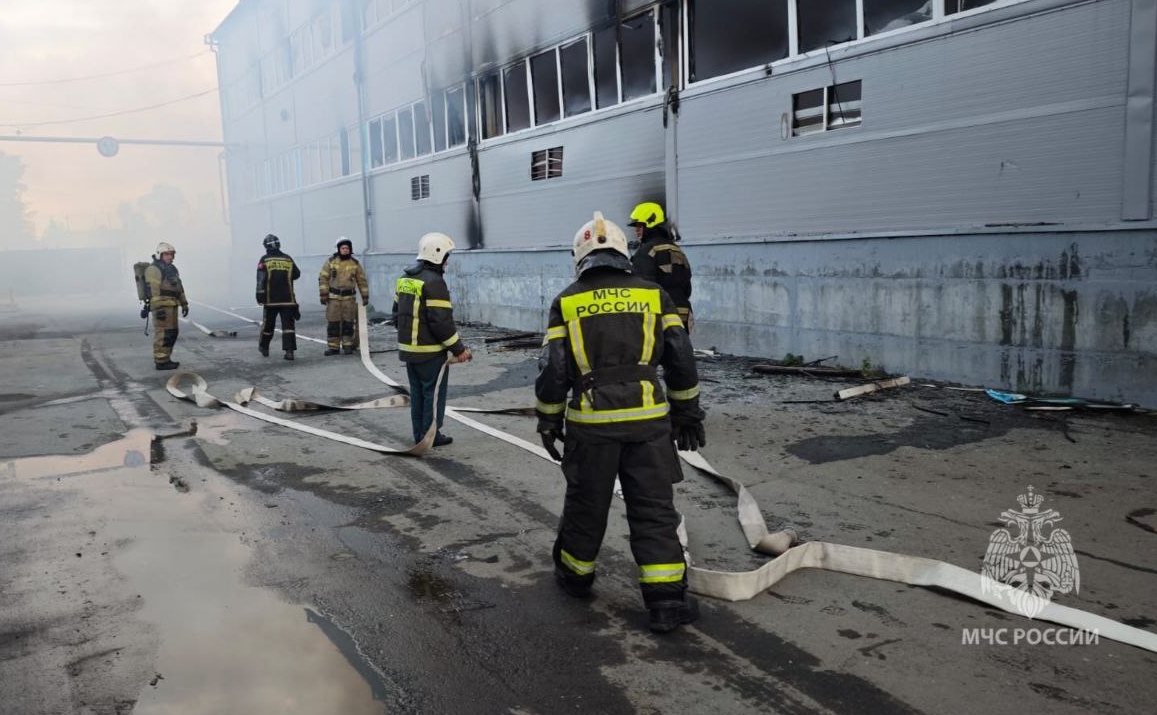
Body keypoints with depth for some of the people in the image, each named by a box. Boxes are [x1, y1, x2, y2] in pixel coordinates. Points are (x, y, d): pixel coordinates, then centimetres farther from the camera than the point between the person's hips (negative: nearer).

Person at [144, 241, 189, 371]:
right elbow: (153, 291, -17)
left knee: (172, 333, 13)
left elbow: (179, 287, 25)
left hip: (172, 306, 10)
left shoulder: (171, 269, 19)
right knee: (163, 334, -9)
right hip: (162, 306, -10)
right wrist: (158, 308, -22)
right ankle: (161, 362, -6)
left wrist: (184, 303, 21)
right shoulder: (154, 270, -10)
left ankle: (165, 359, 21)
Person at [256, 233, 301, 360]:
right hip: (287, 299, 1)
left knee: (268, 324, 15)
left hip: (271, 300, -1)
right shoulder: (288, 259, 2)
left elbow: (261, 279, -13)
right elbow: (296, 274, 13)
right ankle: (289, 351, -11)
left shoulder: (264, 260, -5)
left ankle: (264, 347, 33)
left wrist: (260, 296, -12)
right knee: (288, 325, -1)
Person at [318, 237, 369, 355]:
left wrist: (365, 296, 8)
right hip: (333, 297, -1)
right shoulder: (330, 262, 2)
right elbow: (323, 278, 1)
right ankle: (333, 347, 5)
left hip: (349, 298, 1)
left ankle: (348, 345, 12)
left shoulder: (355, 264, 6)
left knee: (348, 323, 3)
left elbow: (362, 281, 11)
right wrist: (323, 294, -6)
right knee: (333, 323, -1)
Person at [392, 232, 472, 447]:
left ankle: (419, 434, 24)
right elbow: (441, 322, -22)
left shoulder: (405, 278, 10)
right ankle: (431, 436, 10)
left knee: (417, 392, 17)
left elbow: (397, 314, 17)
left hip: (408, 348, 8)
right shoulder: (434, 282, -18)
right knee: (434, 393, 3)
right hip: (430, 352, -8)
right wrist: (459, 349, -15)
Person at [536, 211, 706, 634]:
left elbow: (553, 370, -1)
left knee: (586, 504, 17)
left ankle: (575, 575, 35)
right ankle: (667, 602, 6)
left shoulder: (567, 302, 3)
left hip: (591, 423, 0)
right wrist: (687, 412, 14)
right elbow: (681, 360, 5)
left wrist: (549, 421, 10)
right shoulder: (653, 295, 5)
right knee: (654, 510, 6)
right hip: (648, 421, 0)